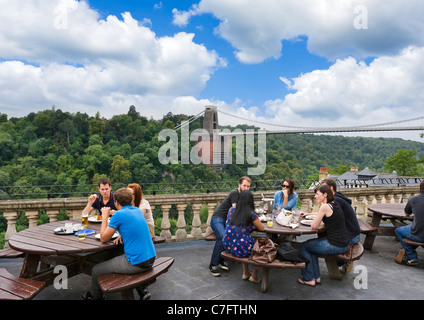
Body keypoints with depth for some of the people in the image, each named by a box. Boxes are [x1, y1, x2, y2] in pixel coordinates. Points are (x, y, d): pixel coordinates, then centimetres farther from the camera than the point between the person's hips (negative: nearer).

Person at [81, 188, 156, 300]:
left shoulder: (119, 214, -12)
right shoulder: (138, 211, 10)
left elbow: (103, 239, -1)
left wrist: (105, 217, 6)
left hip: (137, 264, -8)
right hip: (151, 258, 8)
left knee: (96, 270, 10)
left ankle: (95, 296, 36)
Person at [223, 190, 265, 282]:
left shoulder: (231, 210, 1)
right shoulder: (251, 214, -15)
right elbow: (262, 229, -1)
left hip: (228, 246, 6)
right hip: (240, 249, -6)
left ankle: (246, 273, 41)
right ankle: (254, 276, 29)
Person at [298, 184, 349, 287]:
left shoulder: (325, 207, -19)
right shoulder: (335, 204, 7)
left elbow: (314, 226, -13)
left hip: (336, 246, -9)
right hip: (343, 243, 9)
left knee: (303, 246, 8)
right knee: (311, 243, 24)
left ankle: (309, 279, 18)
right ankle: (316, 277, 27)